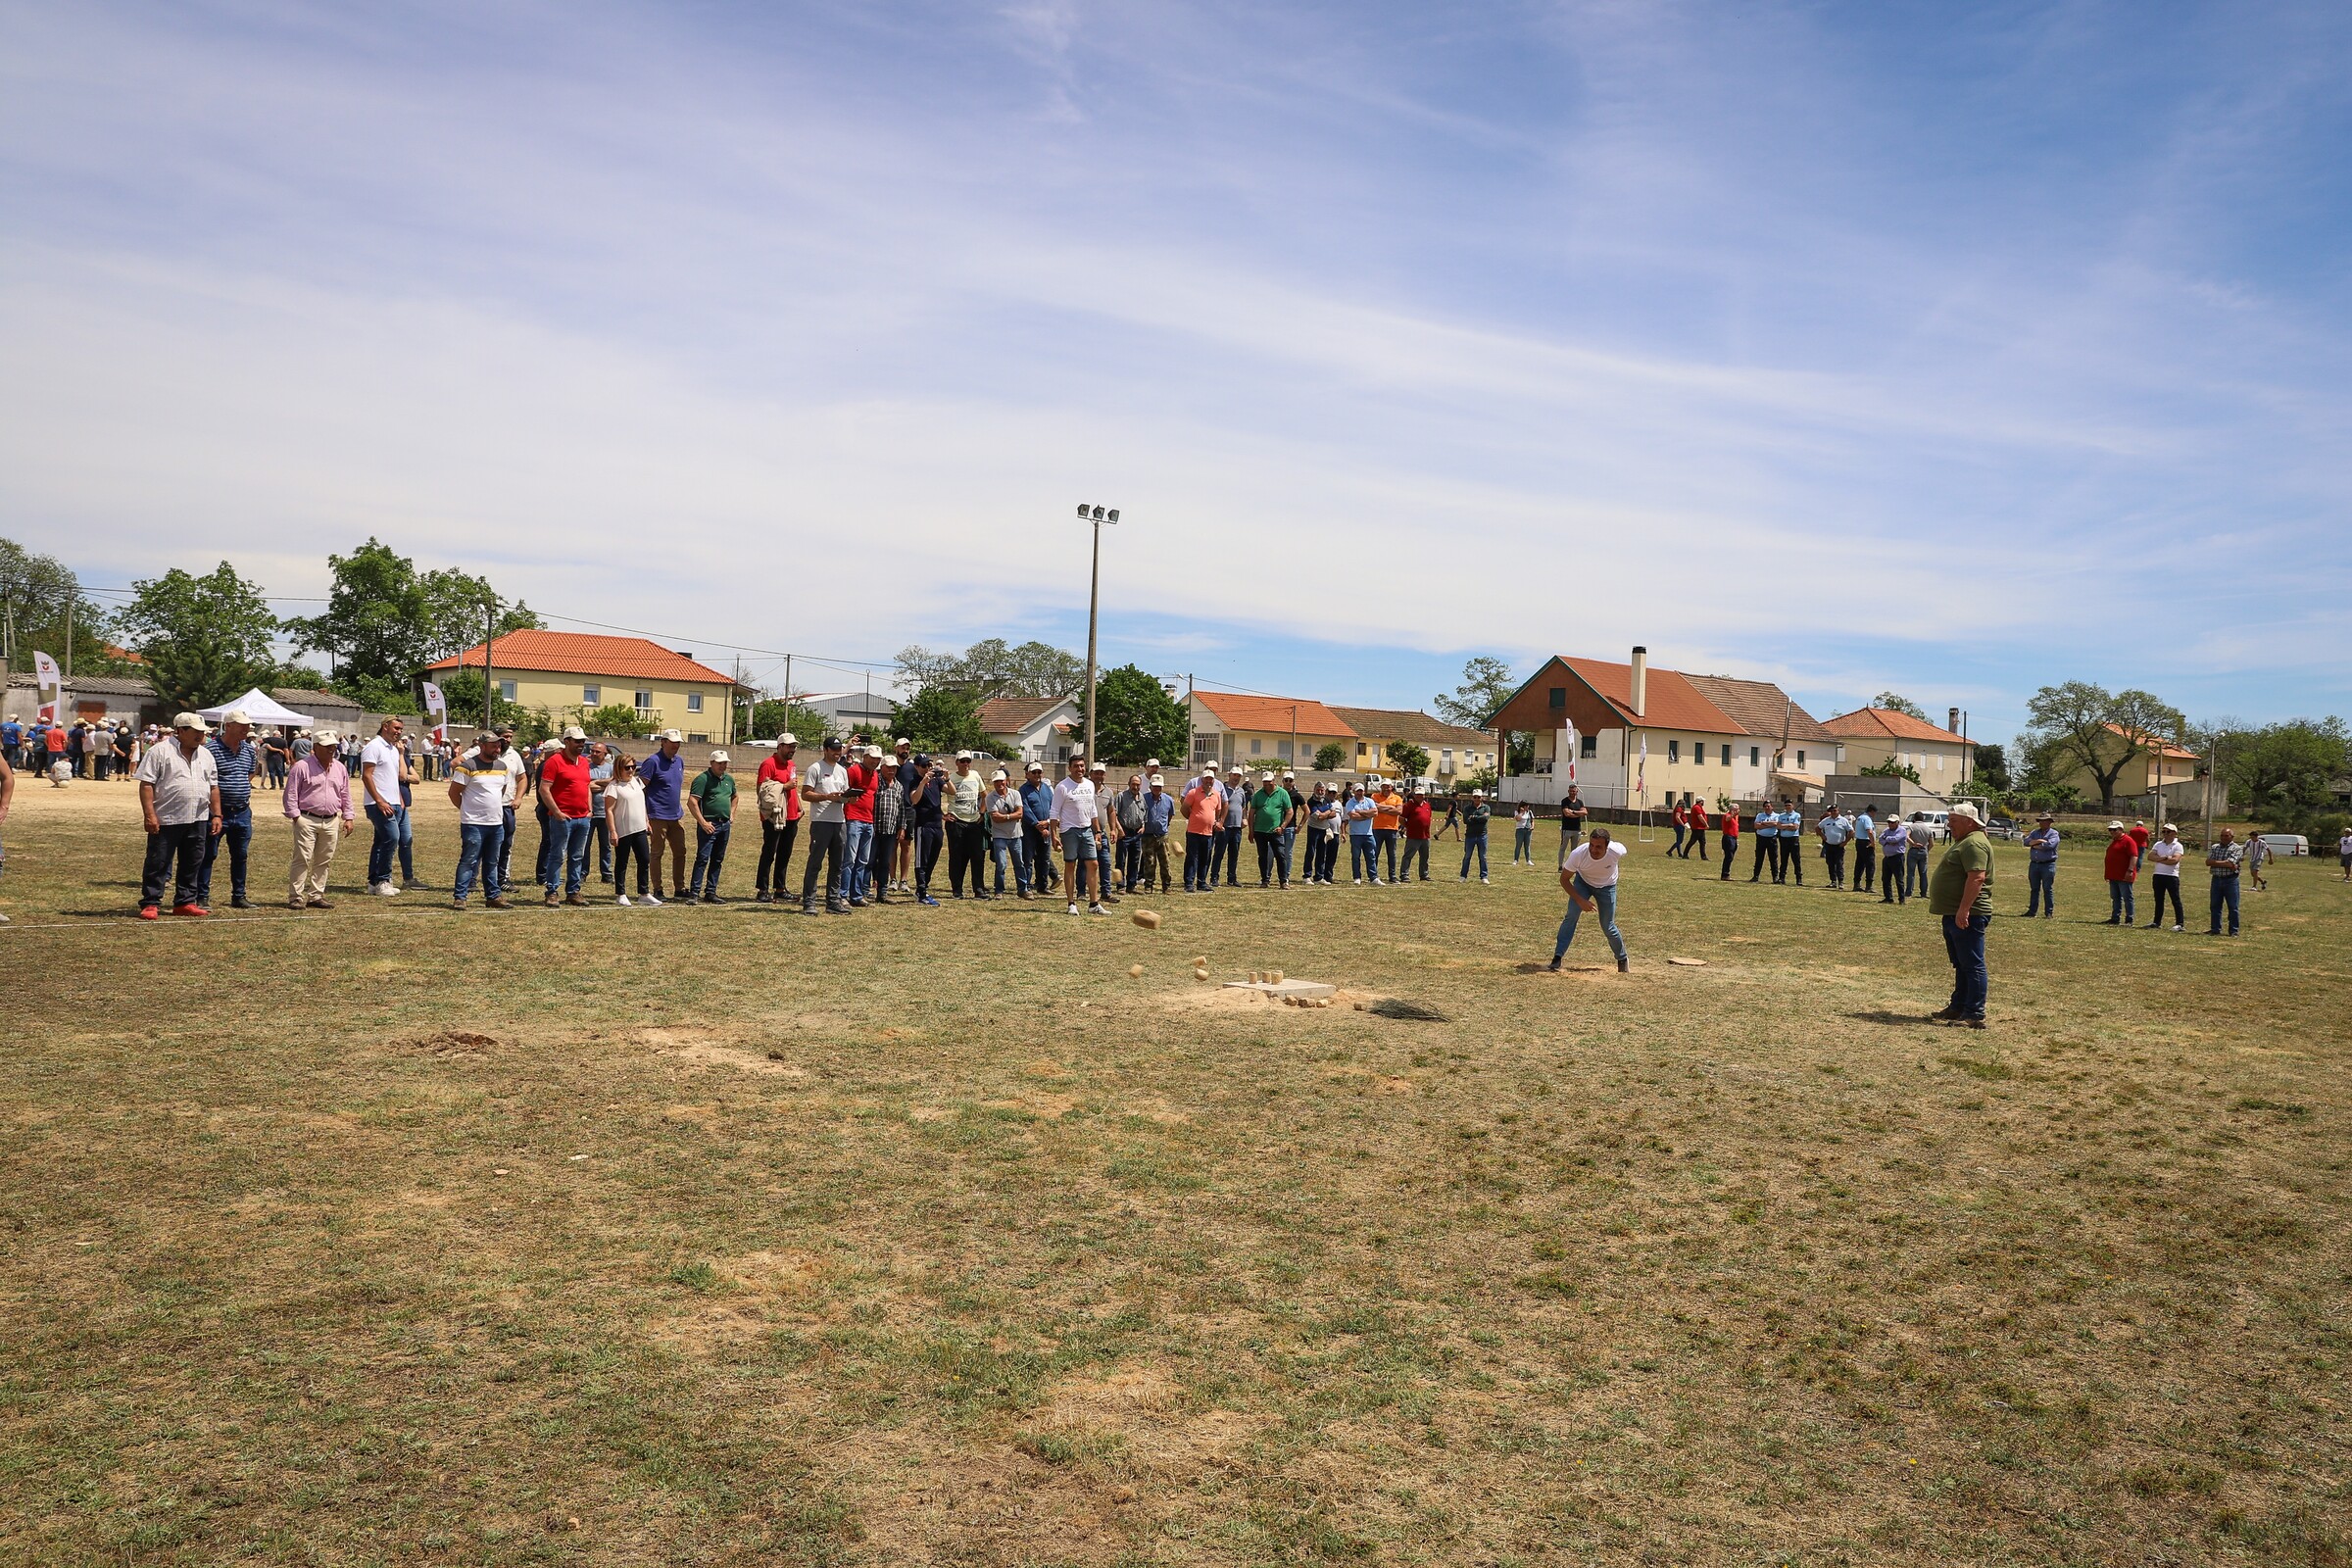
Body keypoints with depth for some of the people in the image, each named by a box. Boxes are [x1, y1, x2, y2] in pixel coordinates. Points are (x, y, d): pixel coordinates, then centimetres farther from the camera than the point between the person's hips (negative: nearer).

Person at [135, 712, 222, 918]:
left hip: (198, 820, 6)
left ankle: (185, 902, 19)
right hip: (166, 820, -6)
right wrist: (150, 815, -15)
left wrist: (216, 815, 12)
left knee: (191, 864, 10)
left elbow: (213, 787, 18)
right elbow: (146, 784, -9)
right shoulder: (160, 752, -4)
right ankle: (150, 904, 5)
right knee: (158, 863, -1)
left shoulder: (206, 755, 15)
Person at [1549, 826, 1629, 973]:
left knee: (1608, 927, 2)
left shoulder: (1618, 851, -35)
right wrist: (1581, 901, -29)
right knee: (1571, 916, -19)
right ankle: (1557, 957, -14)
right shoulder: (1578, 854, -36)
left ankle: (1622, 959, 28)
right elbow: (1564, 879, -21)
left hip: (1607, 886, 0)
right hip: (1583, 881, 0)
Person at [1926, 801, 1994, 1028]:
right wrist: (1952, 911, 26)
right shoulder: (1963, 842, 20)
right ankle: (1957, 1008, 25)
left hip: (1968, 916, -11)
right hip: (1954, 915, 11)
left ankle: (1975, 1015, -7)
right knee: (1961, 965, 17)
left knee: (1972, 965, -8)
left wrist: (1963, 910, -30)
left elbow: (1977, 877, -26)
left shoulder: (1975, 843, -16)